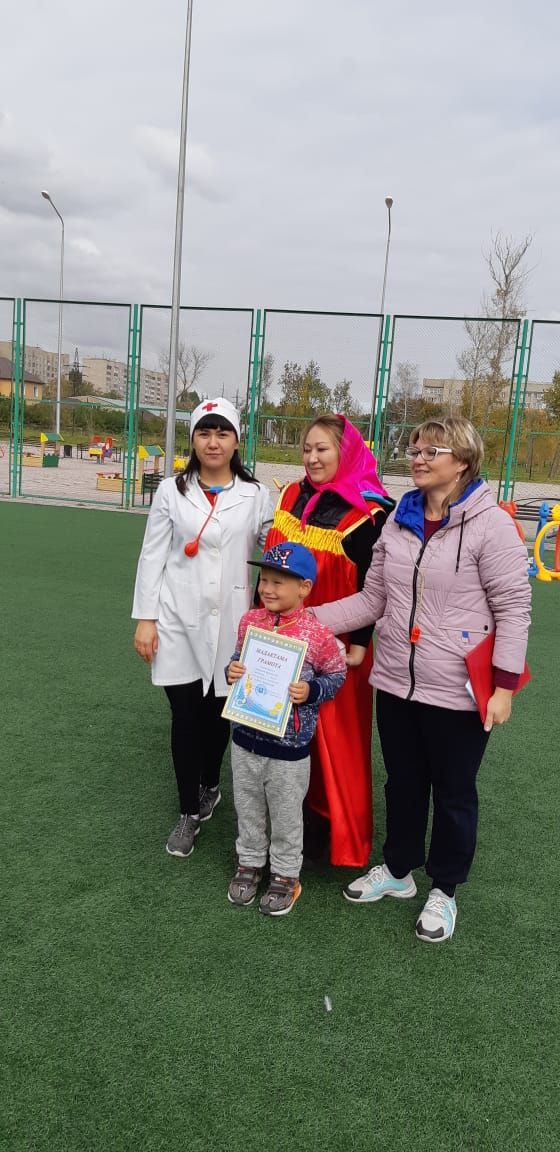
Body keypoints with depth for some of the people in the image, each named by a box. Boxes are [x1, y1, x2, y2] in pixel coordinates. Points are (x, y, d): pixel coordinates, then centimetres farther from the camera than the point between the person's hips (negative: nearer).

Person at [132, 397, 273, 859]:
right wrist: (145, 618, -2)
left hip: (230, 620, 0)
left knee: (219, 711, 10)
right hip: (179, 619, 0)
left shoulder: (256, 494, 2)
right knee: (186, 715, 4)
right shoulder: (172, 491, 3)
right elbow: (152, 556, 3)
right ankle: (190, 813, 20)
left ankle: (210, 786, 39)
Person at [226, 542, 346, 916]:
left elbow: (337, 676, -5)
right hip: (246, 735, 4)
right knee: (248, 807, 21)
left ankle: (286, 873, 35)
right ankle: (250, 861, 42)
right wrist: (232, 672, -10)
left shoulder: (318, 633, -17)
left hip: (289, 744, -4)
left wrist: (311, 692, -21)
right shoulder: (250, 621, -5)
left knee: (286, 814, 14)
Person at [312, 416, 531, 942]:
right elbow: (373, 600, 6)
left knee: (453, 793, 14)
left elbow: (513, 608, -11)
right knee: (402, 784, 21)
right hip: (396, 684, 5)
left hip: (457, 693, -5)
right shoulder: (399, 521, 4)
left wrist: (504, 685, -15)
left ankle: (444, 890, 35)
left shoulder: (490, 524, -12)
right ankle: (396, 869, 43)